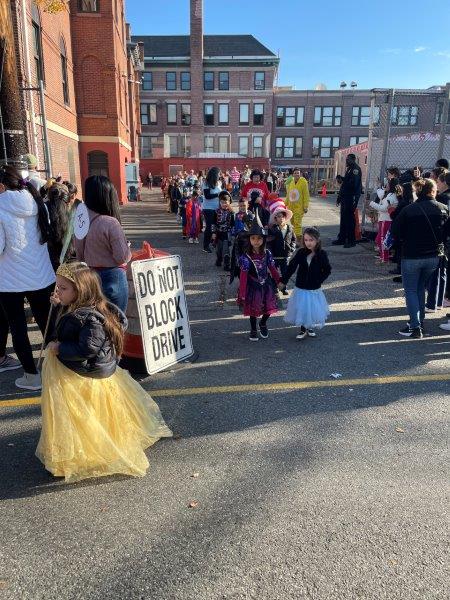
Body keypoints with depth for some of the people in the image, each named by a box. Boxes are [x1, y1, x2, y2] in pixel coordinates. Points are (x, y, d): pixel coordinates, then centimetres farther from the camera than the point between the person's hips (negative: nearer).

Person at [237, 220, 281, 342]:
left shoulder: (267, 253, -6)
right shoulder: (246, 257, -16)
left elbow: (273, 269, 4)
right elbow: (243, 276, -16)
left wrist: (280, 282, 10)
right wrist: (242, 294, -16)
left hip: (267, 285, 3)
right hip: (253, 286, -3)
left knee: (269, 307, 7)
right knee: (253, 309, 10)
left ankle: (263, 324, 38)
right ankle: (253, 330, 33)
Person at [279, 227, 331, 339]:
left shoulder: (322, 254, -10)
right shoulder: (301, 252, -7)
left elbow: (327, 270, 0)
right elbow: (291, 267, -5)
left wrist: (319, 280, -8)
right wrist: (283, 281, -6)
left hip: (314, 289, -1)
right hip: (301, 288, 1)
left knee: (313, 309, 12)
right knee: (301, 308, 8)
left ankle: (310, 328, 37)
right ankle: (303, 329, 28)